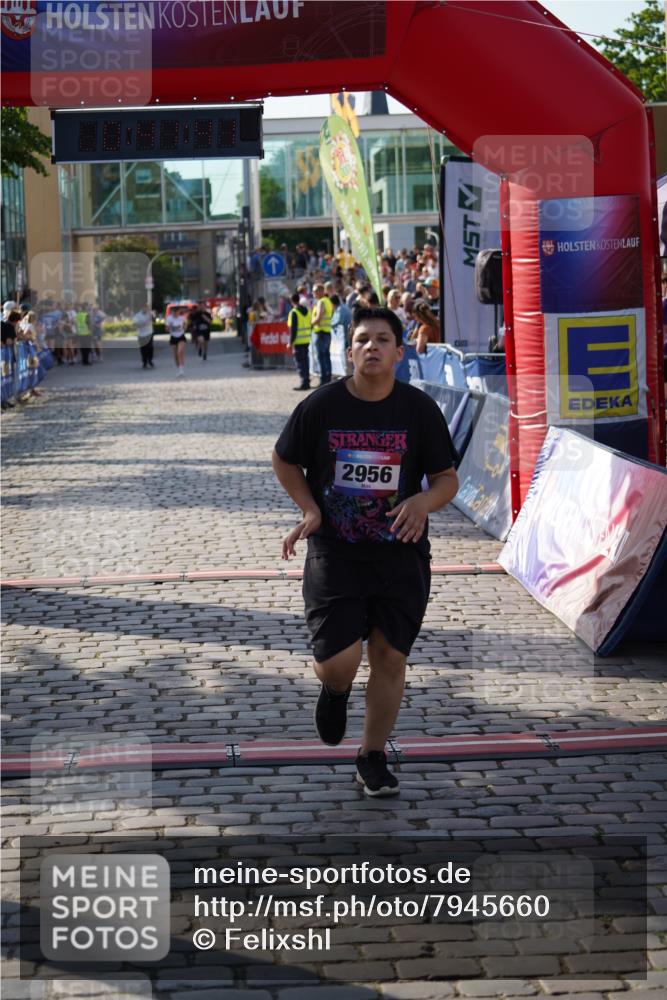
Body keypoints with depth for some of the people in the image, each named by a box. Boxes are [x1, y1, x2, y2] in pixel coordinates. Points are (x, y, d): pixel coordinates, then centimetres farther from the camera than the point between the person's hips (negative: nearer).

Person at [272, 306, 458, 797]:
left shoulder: (419, 409, -3)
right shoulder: (321, 406, -6)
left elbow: (447, 478, 4)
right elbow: (285, 461, 11)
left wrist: (424, 501, -19)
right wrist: (310, 510, -4)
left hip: (401, 553, 2)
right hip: (334, 552, -1)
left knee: (390, 658, 5)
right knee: (338, 662, -12)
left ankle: (373, 758, 26)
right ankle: (336, 689, 28)